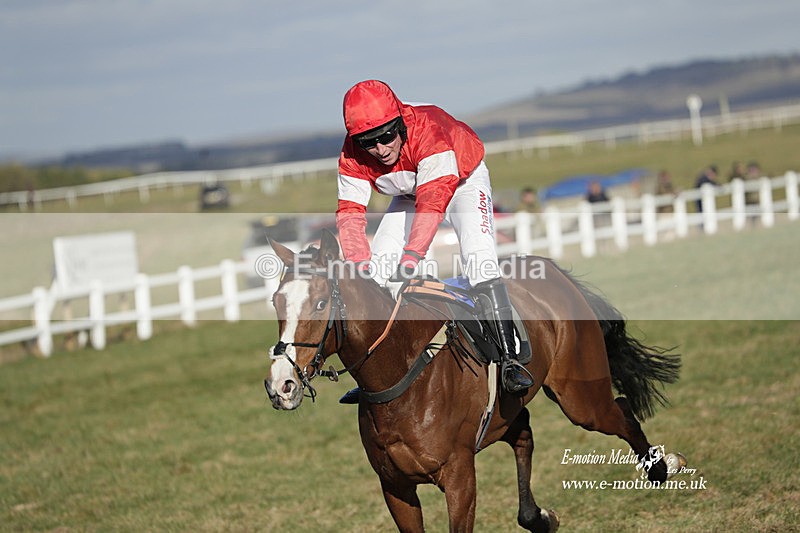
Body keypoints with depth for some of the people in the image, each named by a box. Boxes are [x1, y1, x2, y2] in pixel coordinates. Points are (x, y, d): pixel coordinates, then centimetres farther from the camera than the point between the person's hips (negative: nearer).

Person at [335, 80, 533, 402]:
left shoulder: (427, 130, -41)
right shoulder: (353, 157, -25)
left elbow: (434, 200, -50)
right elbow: (350, 212, -24)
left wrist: (411, 256, -60)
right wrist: (360, 264, -40)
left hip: (463, 180, -5)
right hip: (410, 194, 5)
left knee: (479, 254, -28)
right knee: (377, 268, -7)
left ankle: (509, 357, -28)